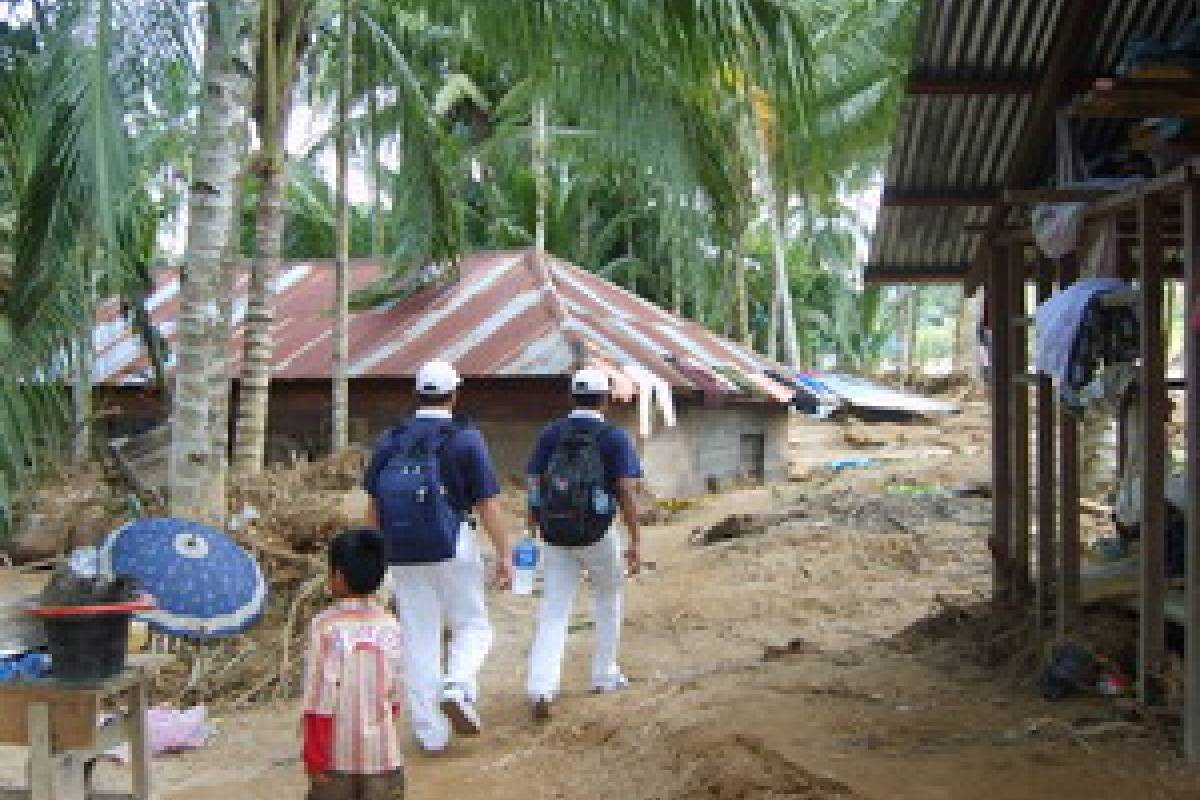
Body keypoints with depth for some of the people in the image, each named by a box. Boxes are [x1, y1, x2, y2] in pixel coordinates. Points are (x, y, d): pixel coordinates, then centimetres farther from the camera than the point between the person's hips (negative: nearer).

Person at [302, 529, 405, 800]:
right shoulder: (390, 627, -3)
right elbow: (396, 696, 5)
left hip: (335, 757, -2)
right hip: (383, 756, 3)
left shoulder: (326, 627, -14)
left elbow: (319, 703, -14)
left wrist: (315, 759, -7)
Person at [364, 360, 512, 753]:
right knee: (473, 626, 11)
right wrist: (504, 554, -4)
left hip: (402, 552, 4)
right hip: (452, 546, -4)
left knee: (418, 638, 9)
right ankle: (458, 688, -15)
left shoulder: (390, 440, 8)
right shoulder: (465, 438, -4)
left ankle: (431, 733, 10)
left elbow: (372, 503, 10)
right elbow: (487, 502, -8)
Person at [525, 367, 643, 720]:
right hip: (597, 533, -2)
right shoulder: (615, 437, -4)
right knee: (608, 596, 22)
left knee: (553, 612, 3)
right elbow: (627, 492, -12)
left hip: (556, 535, 2)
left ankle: (541, 690, -12)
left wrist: (533, 532, 14)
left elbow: (534, 486, 6)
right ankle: (604, 675, 28)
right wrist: (635, 542, -9)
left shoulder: (551, 434, 7)